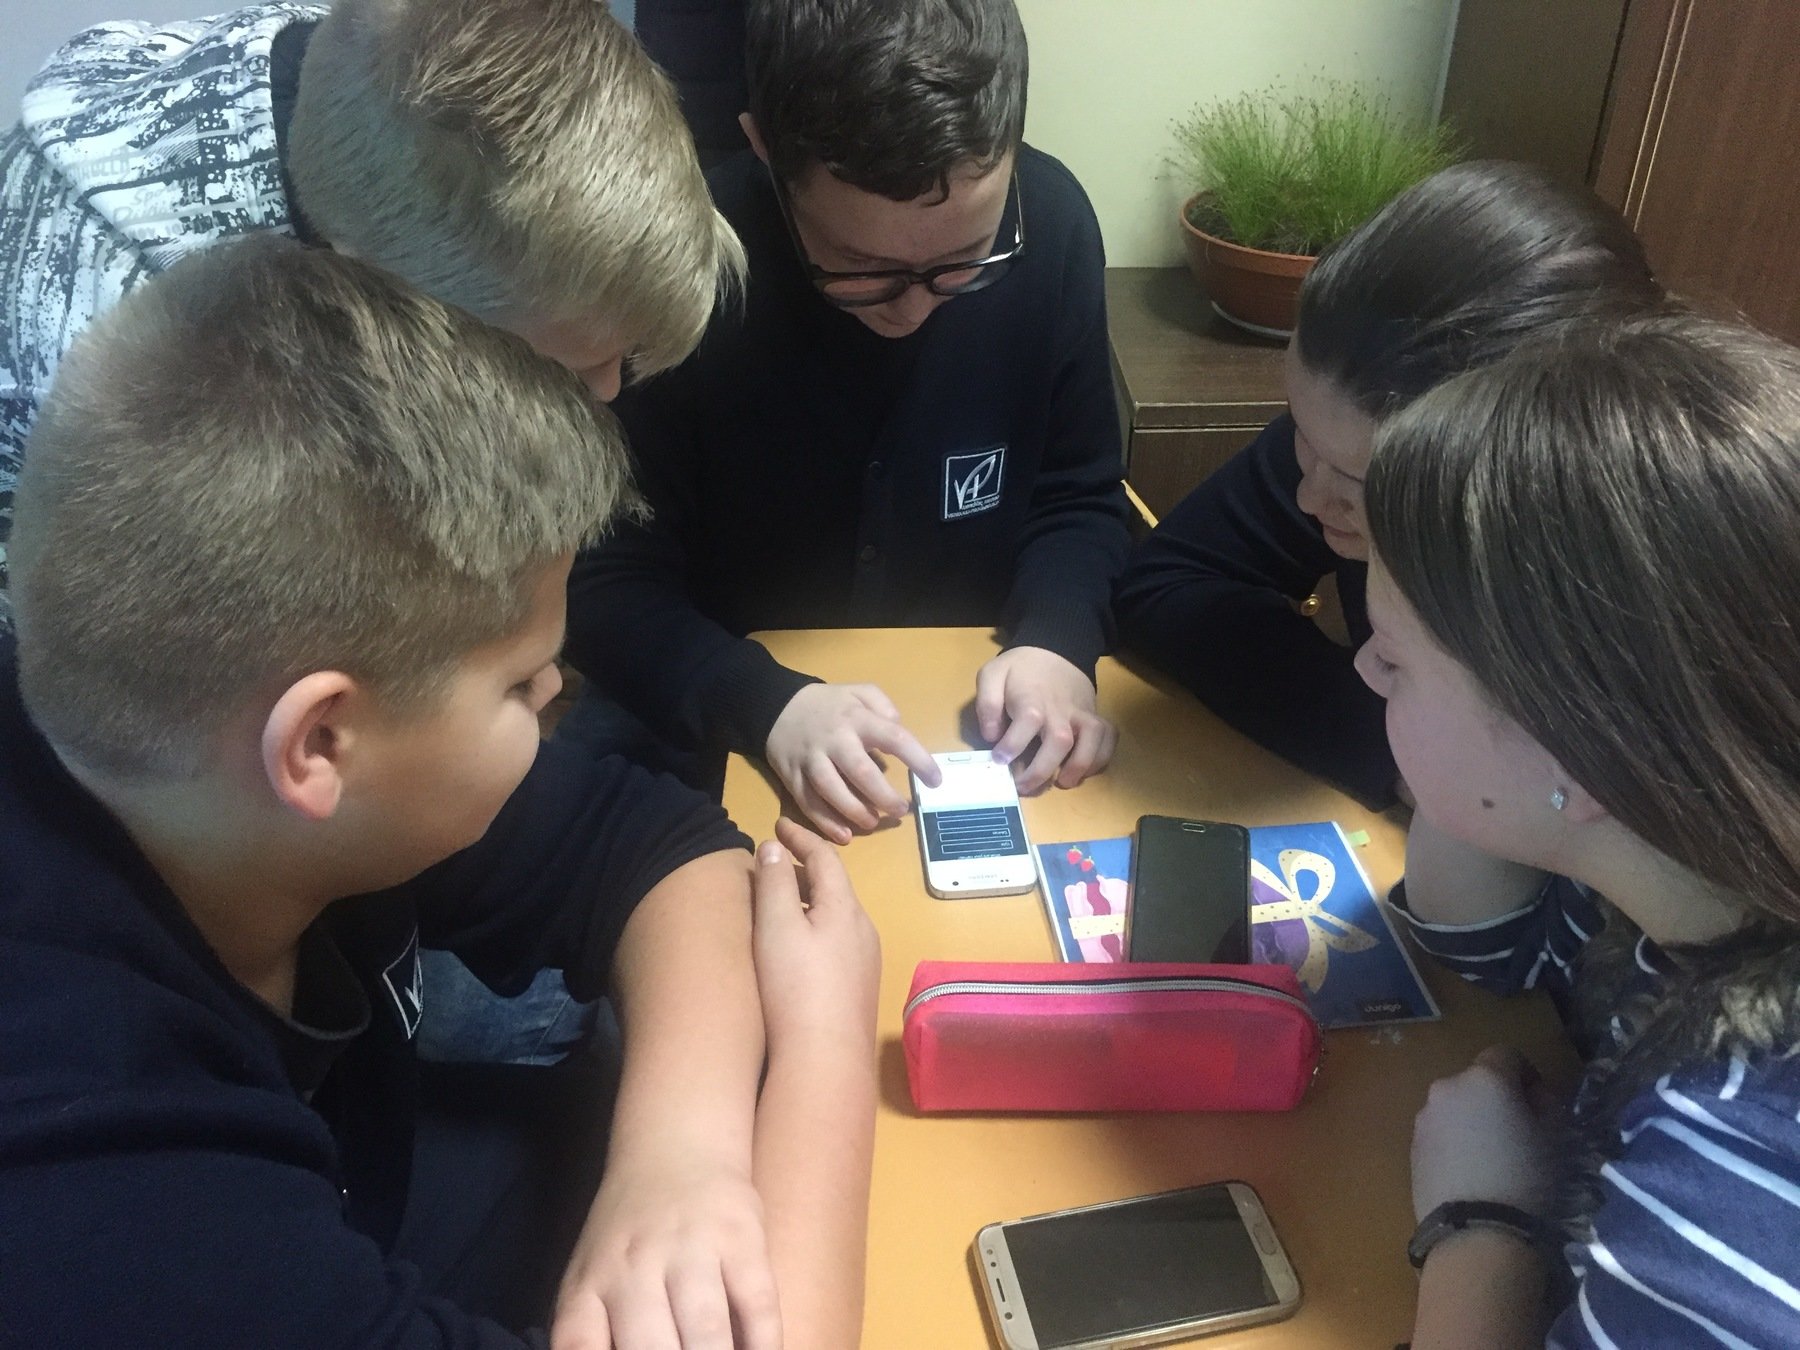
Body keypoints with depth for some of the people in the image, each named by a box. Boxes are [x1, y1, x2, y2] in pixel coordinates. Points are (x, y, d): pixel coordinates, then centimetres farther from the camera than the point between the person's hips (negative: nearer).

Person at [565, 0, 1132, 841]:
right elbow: (604, 576, -15)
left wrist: (1057, 644, -19)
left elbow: (1078, 496, 0)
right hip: (712, 718, -1)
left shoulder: (1050, 222, -12)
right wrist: (765, 705, -31)